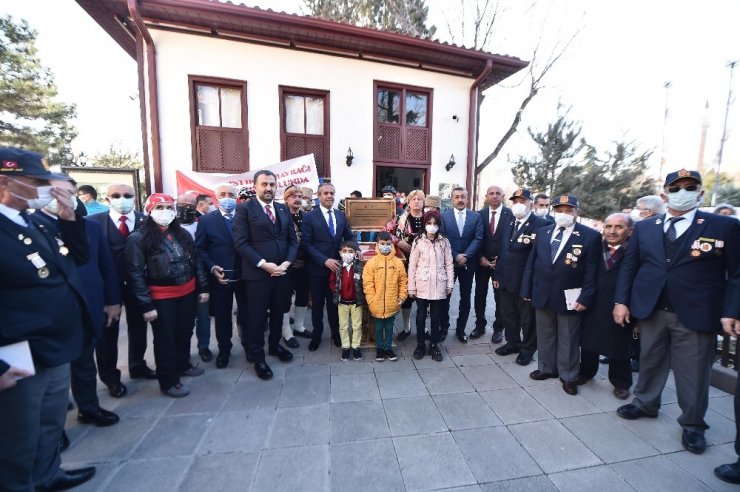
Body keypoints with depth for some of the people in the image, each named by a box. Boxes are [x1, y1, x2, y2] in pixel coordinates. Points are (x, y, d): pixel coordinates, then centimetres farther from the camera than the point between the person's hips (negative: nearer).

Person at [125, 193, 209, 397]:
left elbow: (196, 261, 9)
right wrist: (147, 305, -14)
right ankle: (168, 382, 26)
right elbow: (136, 273, -12)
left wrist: (203, 287, 5)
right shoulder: (138, 238, -10)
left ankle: (183, 365, 43)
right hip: (161, 298, -5)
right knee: (165, 339, 10)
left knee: (185, 333, 20)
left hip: (188, 293, 5)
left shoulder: (182, 234, 6)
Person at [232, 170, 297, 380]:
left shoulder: (284, 209, 10)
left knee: (278, 313, 18)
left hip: (282, 271, 5)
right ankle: (258, 357, 26)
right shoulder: (245, 209, -5)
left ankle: (274, 345, 40)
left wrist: (287, 262, -7)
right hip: (257, 273, -5)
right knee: (257, 317, 8)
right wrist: (264, 264, -18)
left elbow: (293, 240, 8)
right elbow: (240, 243, -12)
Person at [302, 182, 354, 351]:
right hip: (317, 268, -3)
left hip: (336, 266, 3)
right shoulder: (310, 217, -7)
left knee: (334, 302, 16)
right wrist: (325, 260, -21)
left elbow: (349, 237, 11)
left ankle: (336, 334, 35)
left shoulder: (340, 215, 6)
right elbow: (306, 244, -13)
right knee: (317, 304, 14)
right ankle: (316, 336, 33)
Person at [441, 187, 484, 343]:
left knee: (465, 298, 10)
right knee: (445, 297, 8)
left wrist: (465, 256, -15)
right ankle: (443, 327, 24)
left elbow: (478, 238, -4)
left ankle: (461, 329, 25)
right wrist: (455, 256, -14)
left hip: (468, 264, 1)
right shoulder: (444, 216, 0)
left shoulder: (476, 217, 4)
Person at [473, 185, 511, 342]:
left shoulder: (510, 214, -5)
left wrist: (500, 259, -11)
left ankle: (498, 328, 25)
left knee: (500, 296, 9)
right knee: (480, 295, 10)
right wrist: (480, 258, -8)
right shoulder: (479, 214, 3)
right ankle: (480, 325, 25)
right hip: (482, 261, 2)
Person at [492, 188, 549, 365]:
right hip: (506, 279, 6)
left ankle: (528, 348, 31)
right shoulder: (506, 224, 10)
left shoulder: (541, 224, -12)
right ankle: (512, 343, 38)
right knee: (508, 315, 19)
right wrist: (496, 274, 9)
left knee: (528, 317, 12)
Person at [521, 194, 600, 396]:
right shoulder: (543, 232, 5)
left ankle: (568, 376, 29)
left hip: (569, 299, -3)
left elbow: (591, 271, -7)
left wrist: (585, 298, -12)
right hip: (542, 295, 4)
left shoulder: (590, 235, -6)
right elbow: (531, 263, 6)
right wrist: (527, 290, 4)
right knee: (545, 336, 17)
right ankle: (547, 368, 35)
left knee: (568, 339, 11)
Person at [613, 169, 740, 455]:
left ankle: (692, 425, 31)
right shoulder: (644, 228, 5)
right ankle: (645, 404, 37)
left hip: (695, 315, -2)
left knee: (693, 372, 11)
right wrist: (621, 301, 0)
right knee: (650, 362, 18)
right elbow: (629, 267, 6)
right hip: (651, 311, 2)